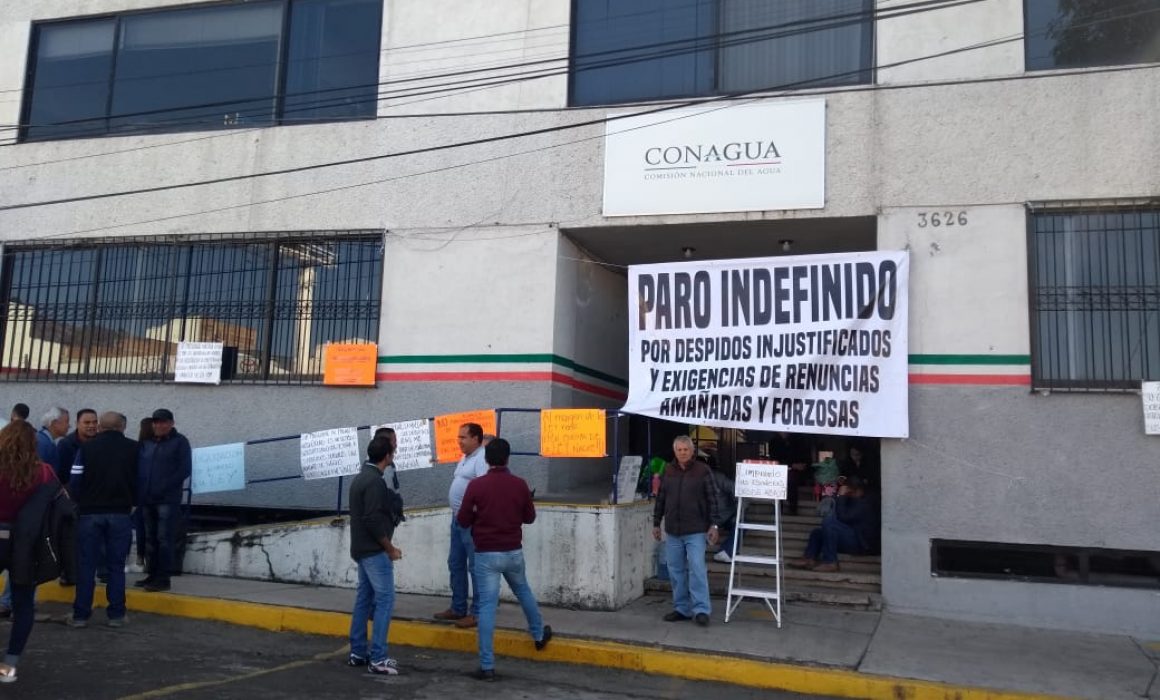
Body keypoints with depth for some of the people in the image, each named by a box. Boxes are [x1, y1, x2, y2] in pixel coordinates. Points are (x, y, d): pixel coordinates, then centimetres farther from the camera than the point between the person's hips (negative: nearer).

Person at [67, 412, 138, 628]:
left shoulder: (86, 447, -2)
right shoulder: (133, 448, -2)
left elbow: (75, 480, -5)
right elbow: (140, 480, -5)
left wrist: (80, 501, 12)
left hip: (90, 512, 0)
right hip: (120, 513, 0)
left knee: (87, 565, 7)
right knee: (116, 565, 6)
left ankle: (81, 615, 9)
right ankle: (116, 615, 7)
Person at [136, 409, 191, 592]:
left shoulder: (179, 442, 0)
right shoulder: (148, 444, 17)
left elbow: (185, 470, -7)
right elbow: (140, 467, 18)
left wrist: (163, 487, -14)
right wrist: (142, 489, 1)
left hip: (168, 499, -6)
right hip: (148, 499, 6)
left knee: (164, 539, -7)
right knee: (150, 538, 10)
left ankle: (163, 578, -5)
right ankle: (152, 575, 18)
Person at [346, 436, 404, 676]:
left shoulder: (361, 477, 13)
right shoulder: (375, 481, -18)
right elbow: (373, 521, -23)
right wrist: (390, 548, -14)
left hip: (361, 549, 10)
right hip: (374, 551, -10)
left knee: (364, 599, 13)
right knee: (384, 600, -7)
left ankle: (357, 653, 19)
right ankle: (378, 659, -6)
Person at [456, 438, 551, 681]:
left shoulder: (476, 485, -11)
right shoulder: (520, 484, -3)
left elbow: (462, 521, -6)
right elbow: (530, 517, 7)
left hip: (486, 554, -3)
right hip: (513, 552, 3)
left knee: (487, 606, -1)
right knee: (523, 591, 27)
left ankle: (487, 665, -1)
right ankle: (539, 635, 46)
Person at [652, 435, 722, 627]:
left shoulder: (702, 470, -3)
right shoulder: (667, 471, 7)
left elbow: (712, 499, -4)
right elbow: (660, 499, 13)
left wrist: (714, 524, -9)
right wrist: (656, 523, 13)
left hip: (696, 531, -4)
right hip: (672, 531, 4)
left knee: (697, 569, -8)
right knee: (676, 570, 7)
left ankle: (701, 610, -2)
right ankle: (682, 609, 17)